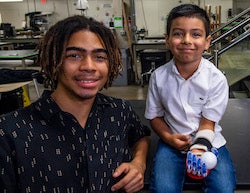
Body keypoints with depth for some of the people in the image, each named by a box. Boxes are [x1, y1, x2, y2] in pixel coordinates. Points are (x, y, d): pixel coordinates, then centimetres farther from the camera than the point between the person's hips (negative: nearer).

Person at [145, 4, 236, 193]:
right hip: (172, 142, 0)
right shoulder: (159, 77, -9)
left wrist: (198, 149, -27)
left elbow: (208, 123, -10)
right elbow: (155, 116, 3)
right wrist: (168, 137, -14)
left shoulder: (217, 79, -13)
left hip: (209, 142, 0)